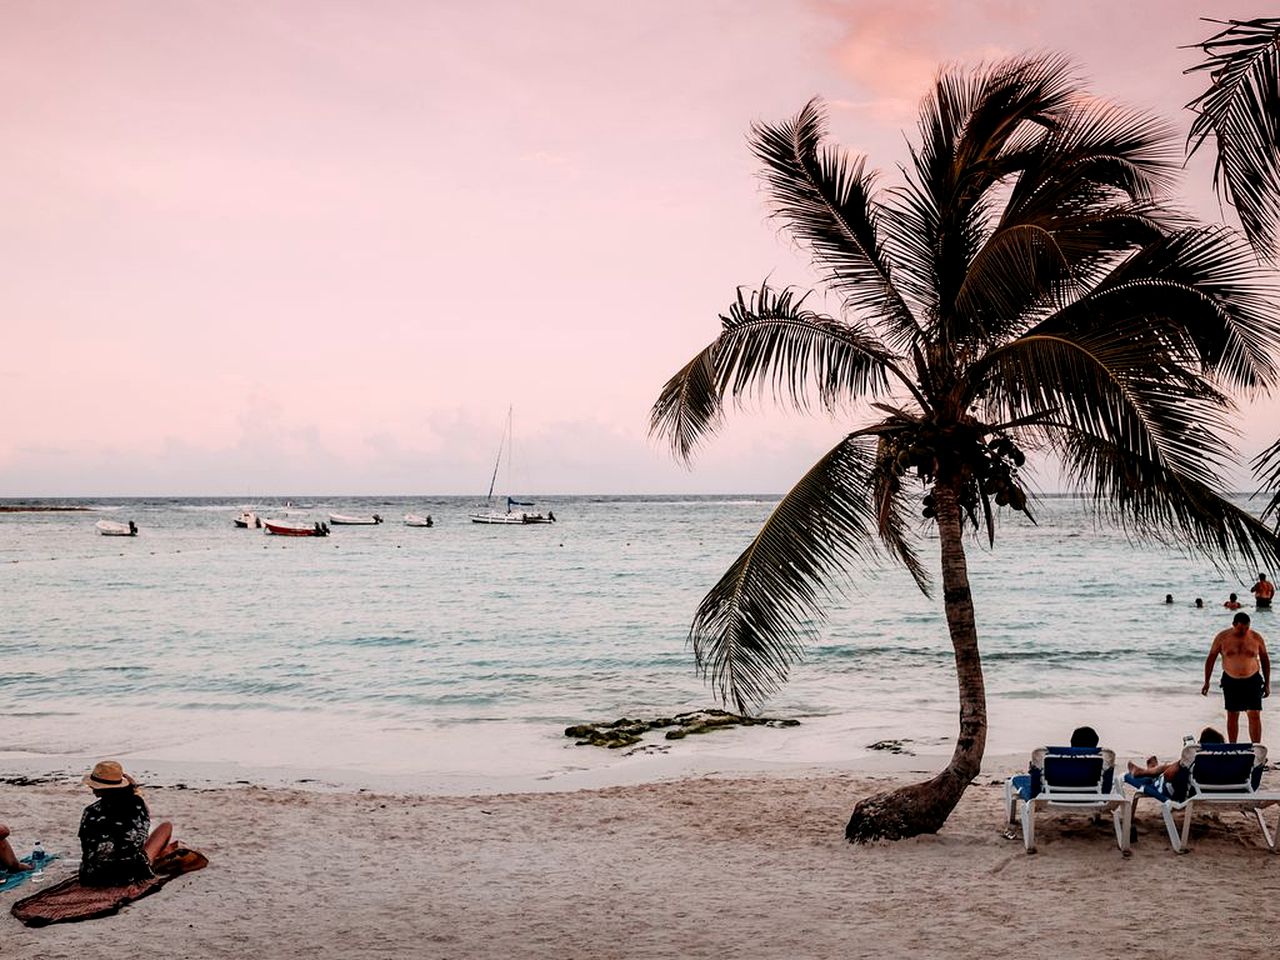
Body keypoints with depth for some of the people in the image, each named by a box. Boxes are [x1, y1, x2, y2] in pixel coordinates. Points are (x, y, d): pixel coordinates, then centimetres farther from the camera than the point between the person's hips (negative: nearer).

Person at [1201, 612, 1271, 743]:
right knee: (1232, 716, 7)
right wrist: (1206, 682, -1)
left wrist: (1267, 683, 6)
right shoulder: (1222, 638, -7)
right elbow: (1211, 658, 1)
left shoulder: (1256, 637, -5)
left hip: (1252, 680, 0)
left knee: (1255, 716, -6)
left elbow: (1265, 659, 6)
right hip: (1231, 681, 0)